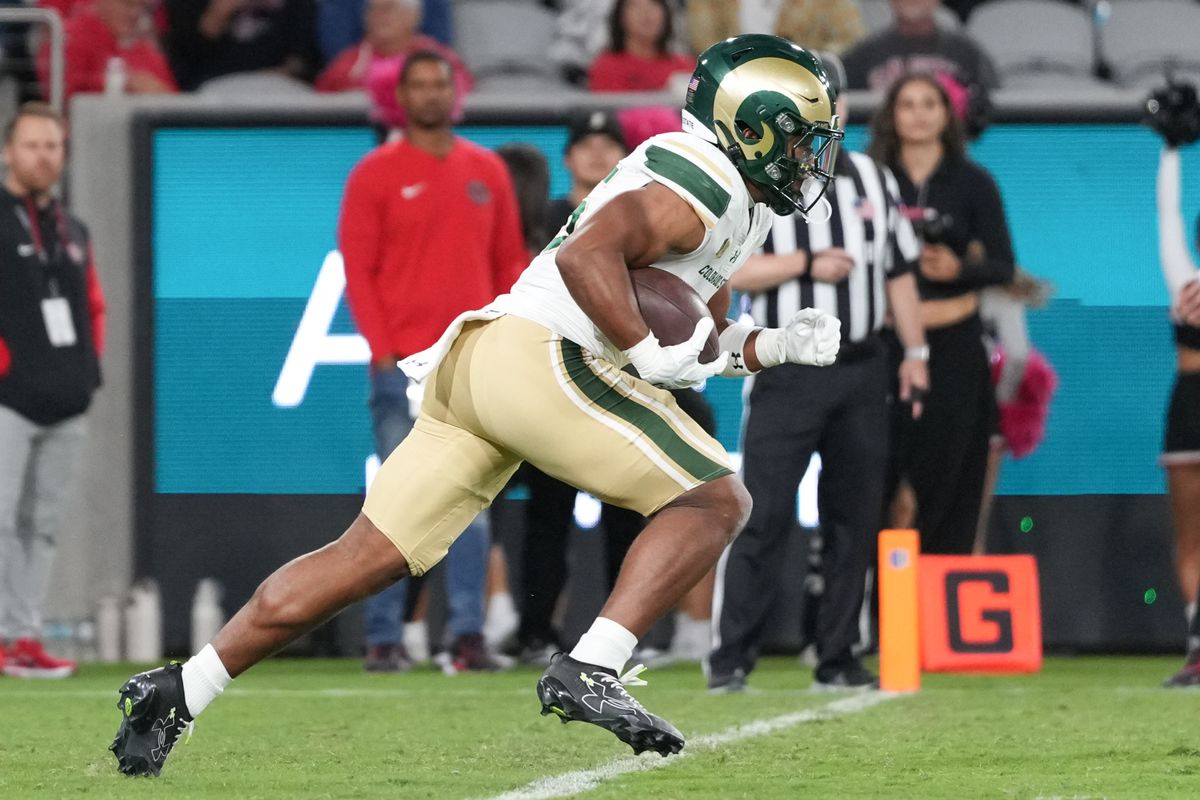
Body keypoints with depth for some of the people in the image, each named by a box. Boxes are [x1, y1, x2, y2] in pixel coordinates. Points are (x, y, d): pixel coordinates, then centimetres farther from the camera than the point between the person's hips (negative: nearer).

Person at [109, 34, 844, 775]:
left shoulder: (735, 210, 27)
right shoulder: (701, 181, -6)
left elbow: (696, 341, 32)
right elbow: (587, 257, -19)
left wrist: (778, 345, 18)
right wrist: (651, 352, -18)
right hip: (537, 355, -10)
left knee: (367, 557, 7)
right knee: (715, 502, -7)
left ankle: (179, 690, 6)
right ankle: (589, 673, -18)